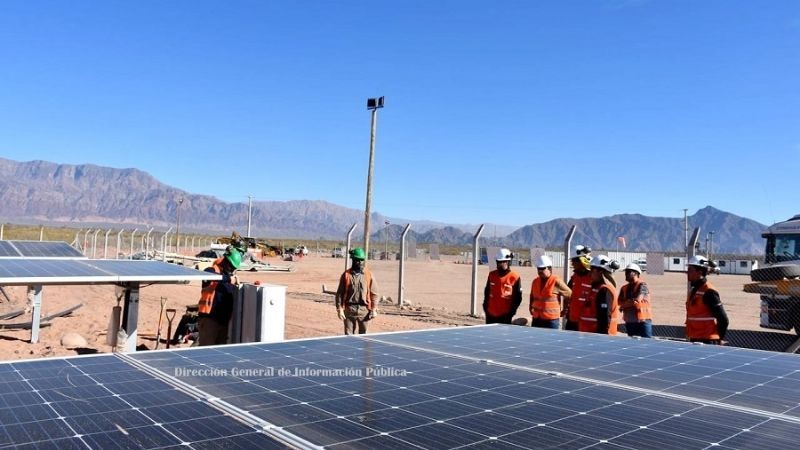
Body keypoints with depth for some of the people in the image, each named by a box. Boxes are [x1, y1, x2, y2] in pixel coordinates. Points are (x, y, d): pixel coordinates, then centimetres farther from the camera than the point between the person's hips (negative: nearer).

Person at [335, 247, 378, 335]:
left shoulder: (369, 275, 2)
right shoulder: (346, 275, 0)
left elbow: (374, 293, 4)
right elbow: (339, 293, 1)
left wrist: (373, 309, -1)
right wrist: (340, 309, -5)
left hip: (364, 310, 1)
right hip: (349, 309, -1)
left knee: (363, 335, 9)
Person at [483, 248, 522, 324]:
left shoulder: (515, 277, -8)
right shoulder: (492, 275, 7)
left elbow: (518, 297, -5)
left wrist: (511, 311, -9)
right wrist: (485, 306, 11)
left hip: (505, 316, -5)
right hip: (491, 315, 5)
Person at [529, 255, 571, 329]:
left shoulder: (556, 282, -10)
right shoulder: (535, 281, 9)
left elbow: (570, 294, -3)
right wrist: (531, 307, 16)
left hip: (551, 320, -6)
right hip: (536, 319, 6)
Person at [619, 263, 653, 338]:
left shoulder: (642, 285, -5)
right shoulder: (624, 288, 12)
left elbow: (637, 300, -15)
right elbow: (620, 303, 3)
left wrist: (624, 304, -2)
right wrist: (631, 302, -14)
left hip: (643, 321, -6)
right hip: (629, 322, 6)